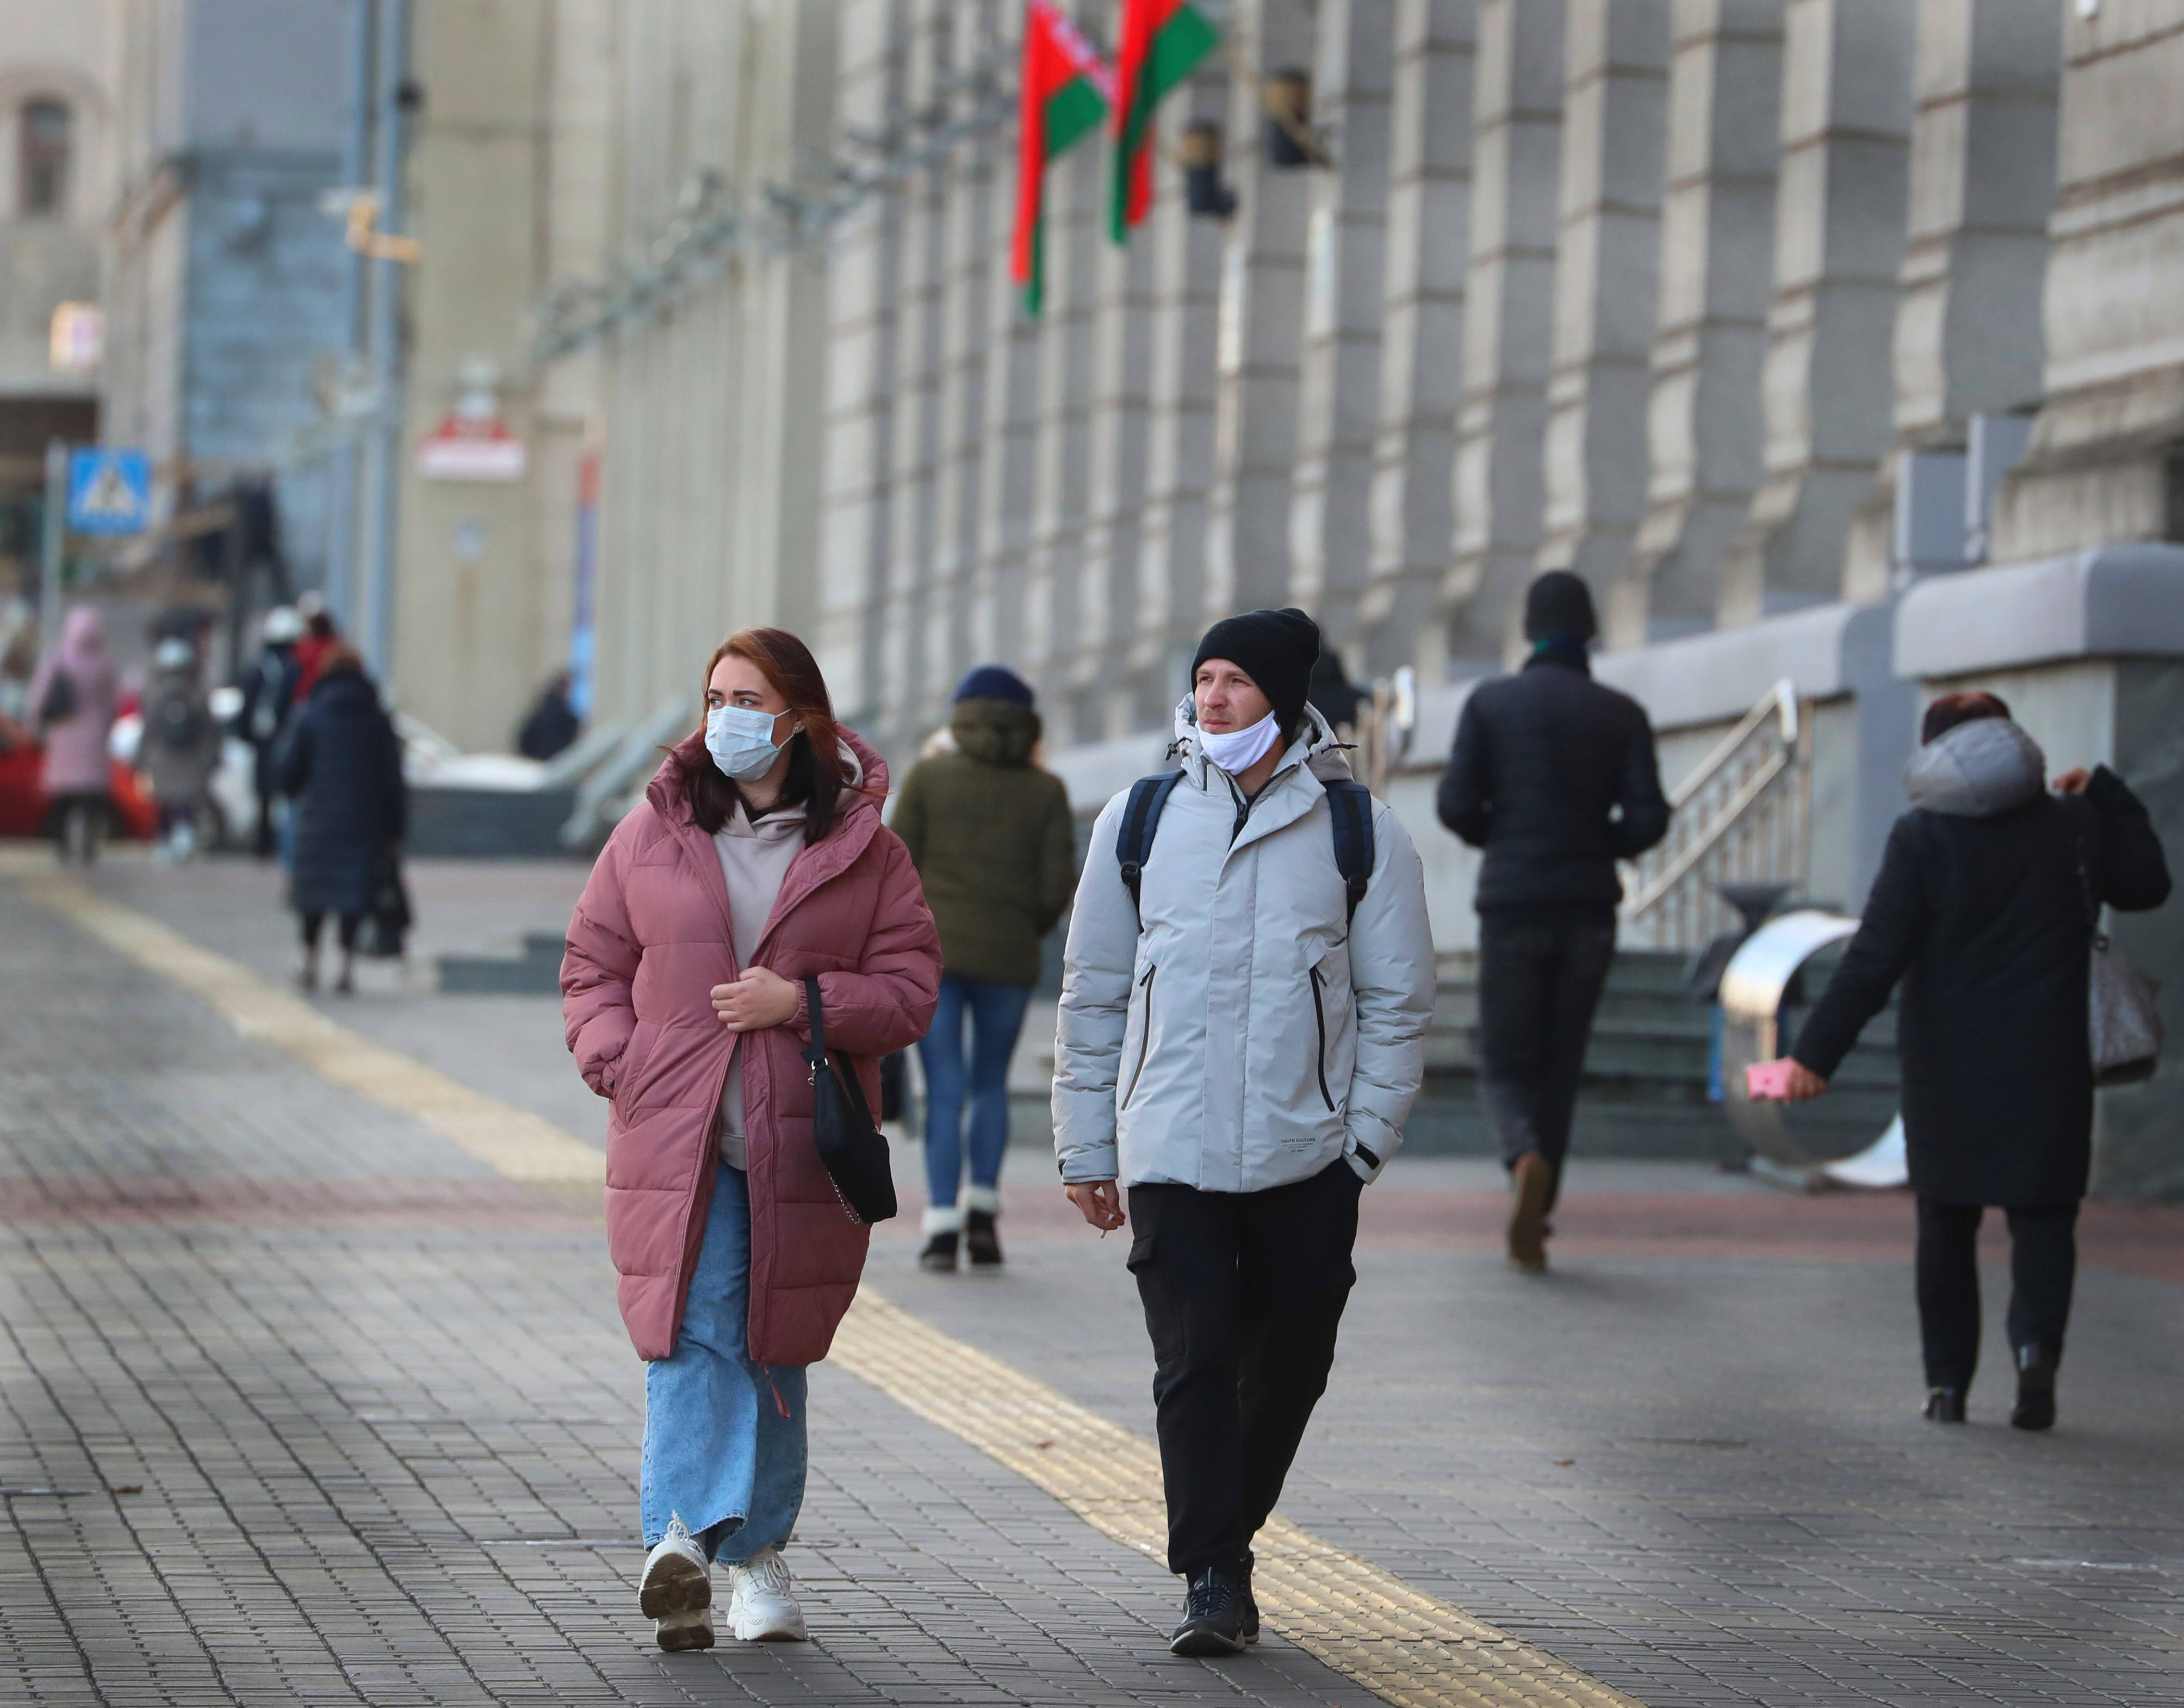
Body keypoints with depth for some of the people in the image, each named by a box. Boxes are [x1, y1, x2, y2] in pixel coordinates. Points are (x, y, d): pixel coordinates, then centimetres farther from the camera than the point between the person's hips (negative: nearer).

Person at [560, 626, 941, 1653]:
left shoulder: (863, 850, 5)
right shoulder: (651, 837, 8)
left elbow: (911, 988, 3)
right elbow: (592, 971, 12)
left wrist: (805, 1002, -12)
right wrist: (621, 1067, -5)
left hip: (801, 1146, 1)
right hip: (674, 1140, 0)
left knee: (774, 1348, 8)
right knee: (692, 1336, -15)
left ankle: (758, 1552, 20)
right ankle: (682, 1541, -26)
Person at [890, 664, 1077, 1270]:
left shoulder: (928, 776, 0)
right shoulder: (1046, 792, 2)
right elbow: (1057, 884, -3)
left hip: (932, 949, -1)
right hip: (1008, 958, 1)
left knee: (944, 1090, 2)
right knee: (991, 1083, 18)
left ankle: (942, 1226, -8)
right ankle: (983, 1209, 6)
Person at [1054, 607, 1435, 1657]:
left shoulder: (1357, 830, 2)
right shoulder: (1141, 820, 6)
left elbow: (1397, 1000, 6)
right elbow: (1094, 993, 11)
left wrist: (1367, 1136, -2)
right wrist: (1086, 1148, 9)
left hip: (1309, 1156, 0)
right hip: (1171, 1151, 0)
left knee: (1288, 1367, 7)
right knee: (1194, 1362, -9)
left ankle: (1227, 1540, 26)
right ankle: (1213, 1583, -8)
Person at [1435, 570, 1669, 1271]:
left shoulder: (1491, 702, -2)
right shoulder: (1621, 714, 1)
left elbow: (1457, 804, -7)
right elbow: (1647, 819, -6)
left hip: (1512, 903, -1)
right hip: (1589, 908, 1)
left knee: (1506, 1064, 6)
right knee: (1560, 1067, 13)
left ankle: (1525, 1157, -25)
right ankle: (1535, 1216, 15)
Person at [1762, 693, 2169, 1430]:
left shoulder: (1921, 837, -7)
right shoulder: (2075, 826, 1)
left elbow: (1875, 959, -12)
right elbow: (2146, 883, 18)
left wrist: (1816, 1054, -12)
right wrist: (2107, 794, 19)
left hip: (1948, 1068, -1)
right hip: (2047, 1066, 1)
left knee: (1947, 1227, 12)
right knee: (2043, 1215, 6)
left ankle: (1948, 1381, 10)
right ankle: (2037, 1339, -21)